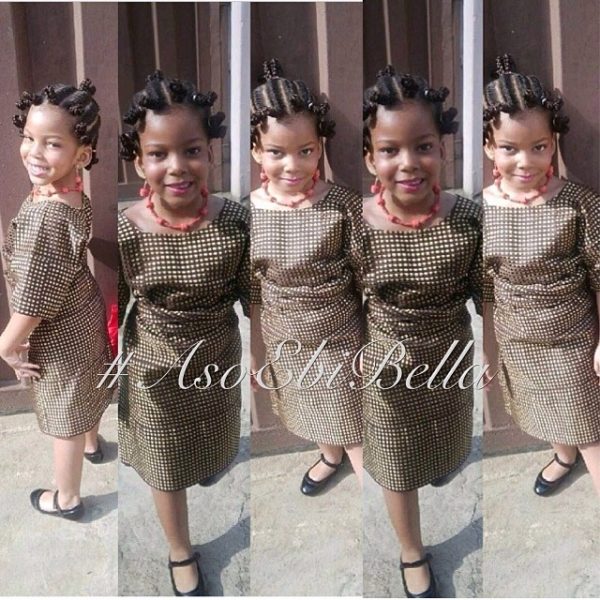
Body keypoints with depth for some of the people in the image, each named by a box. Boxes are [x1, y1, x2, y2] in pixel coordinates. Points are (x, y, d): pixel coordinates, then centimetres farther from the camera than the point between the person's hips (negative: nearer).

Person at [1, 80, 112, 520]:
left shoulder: (44, 215, -36)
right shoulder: (75, 194, -8)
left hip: (59, 335, -8)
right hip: (86, 313, 8)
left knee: (65, 419, 13)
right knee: (87, 390, 32)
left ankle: (67, 499, 35)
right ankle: (92, 444, 60)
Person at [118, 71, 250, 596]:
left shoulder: (235, 222, -21)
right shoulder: (123, 231, -21)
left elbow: (251, 296, -6)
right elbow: (113, 313, -8)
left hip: (219, 362, 1)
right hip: (154, 370, 0)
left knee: (214, 447, 27)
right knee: (167, 467, 19)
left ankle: (208, 462, 63)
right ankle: (181, 553, 45)